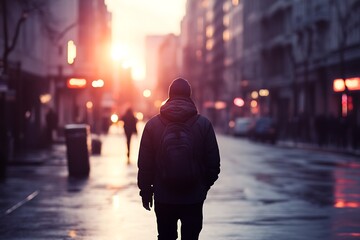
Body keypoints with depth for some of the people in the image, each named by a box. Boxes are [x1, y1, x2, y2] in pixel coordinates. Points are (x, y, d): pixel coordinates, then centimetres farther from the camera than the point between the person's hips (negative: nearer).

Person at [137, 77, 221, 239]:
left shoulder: (152, 124, -2)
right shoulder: (204, 124, -4)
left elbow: (144, 164, 0)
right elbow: (213, 162, 0)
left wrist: (146, 191, 11)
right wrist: (206, 185, 16)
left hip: (163, 198, 1)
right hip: (194, 197, -1)